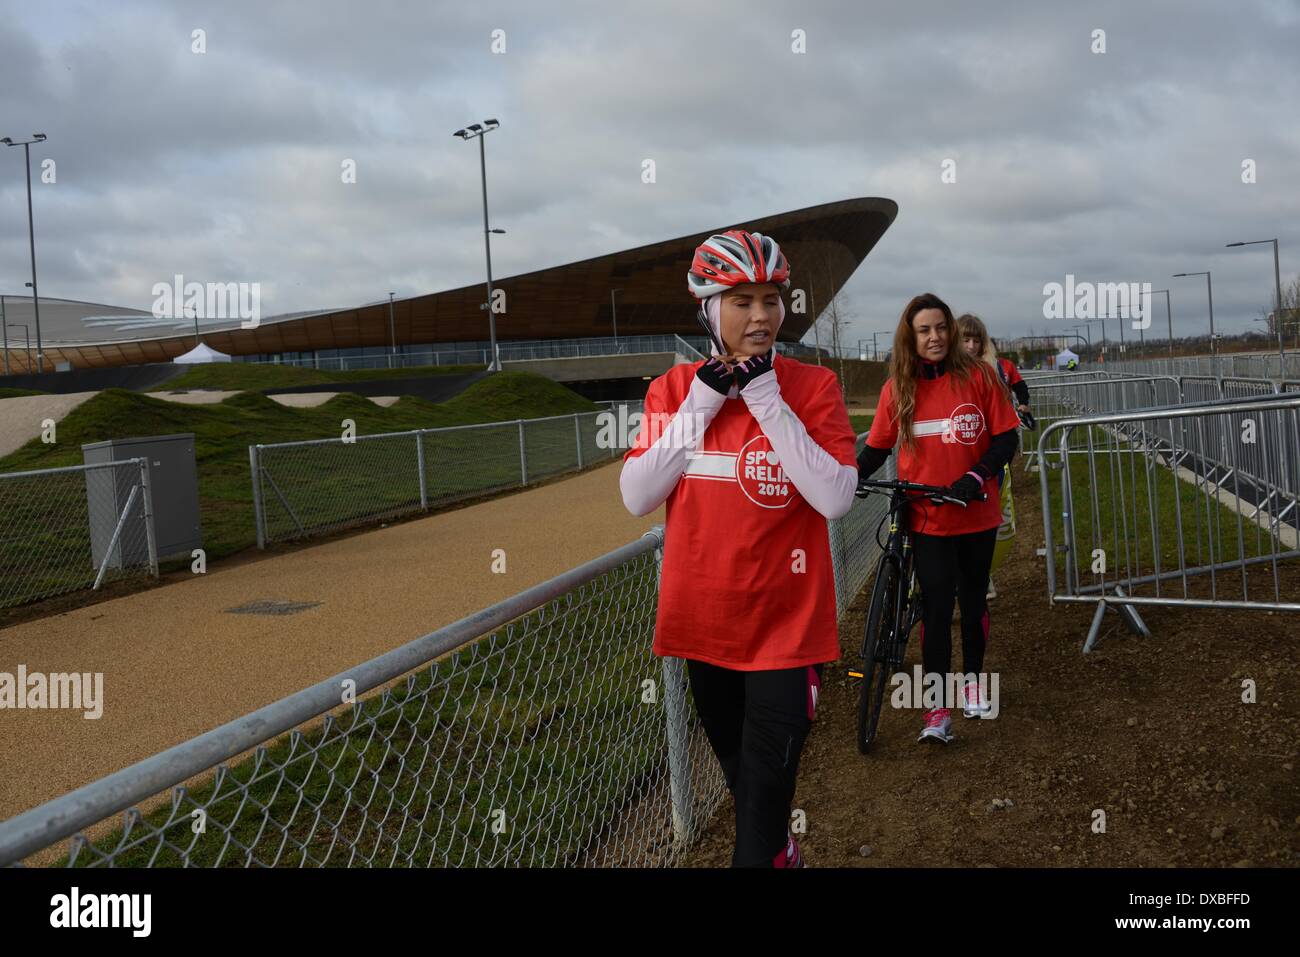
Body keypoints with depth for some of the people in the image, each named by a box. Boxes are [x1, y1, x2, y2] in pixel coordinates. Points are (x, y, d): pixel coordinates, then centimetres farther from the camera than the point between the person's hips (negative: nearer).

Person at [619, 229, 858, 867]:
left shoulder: (813, 387, -8)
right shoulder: (673, 389, 1)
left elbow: (835, 498, -19)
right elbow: (636, 498, -6)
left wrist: (767, 401, -21)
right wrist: (698, 407, -13)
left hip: (785, 623, -4)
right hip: (703, 620, 4)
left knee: (765, 791, -1)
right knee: (739, 775, 21)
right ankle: (780, 853, 46)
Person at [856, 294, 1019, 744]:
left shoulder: (977, 376, -6)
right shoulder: (898, 387, -1)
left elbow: (1006, 437, -4)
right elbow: (876, 448, 4)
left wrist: (977, 475, -21)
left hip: (976, 515, 0)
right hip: (927, 519, 0)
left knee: (973, 600, 15)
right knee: (936, 608, -4)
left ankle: (972, 680, 36)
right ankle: (937, 707, 1)